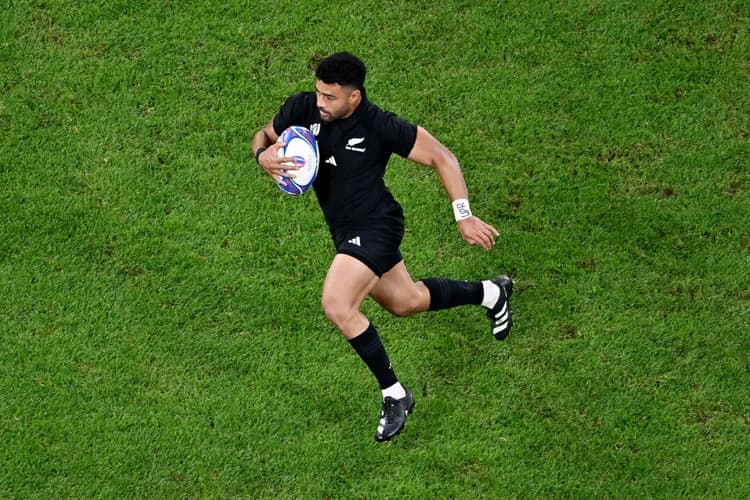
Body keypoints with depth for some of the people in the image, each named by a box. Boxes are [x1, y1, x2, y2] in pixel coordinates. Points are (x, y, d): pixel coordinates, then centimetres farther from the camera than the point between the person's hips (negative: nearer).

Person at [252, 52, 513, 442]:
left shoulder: (381, 127, -24)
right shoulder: (302, 108, -10)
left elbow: (442, 158, -15)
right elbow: (265, 135, 8)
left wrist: (464, 217, -19)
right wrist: (264, 155, -17)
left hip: (375, 227, -7)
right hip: (345, 231, 7)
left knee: (336, 306, -25)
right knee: (406, 302, 24)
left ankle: (395, 395, -9)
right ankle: (491, 293, 49)